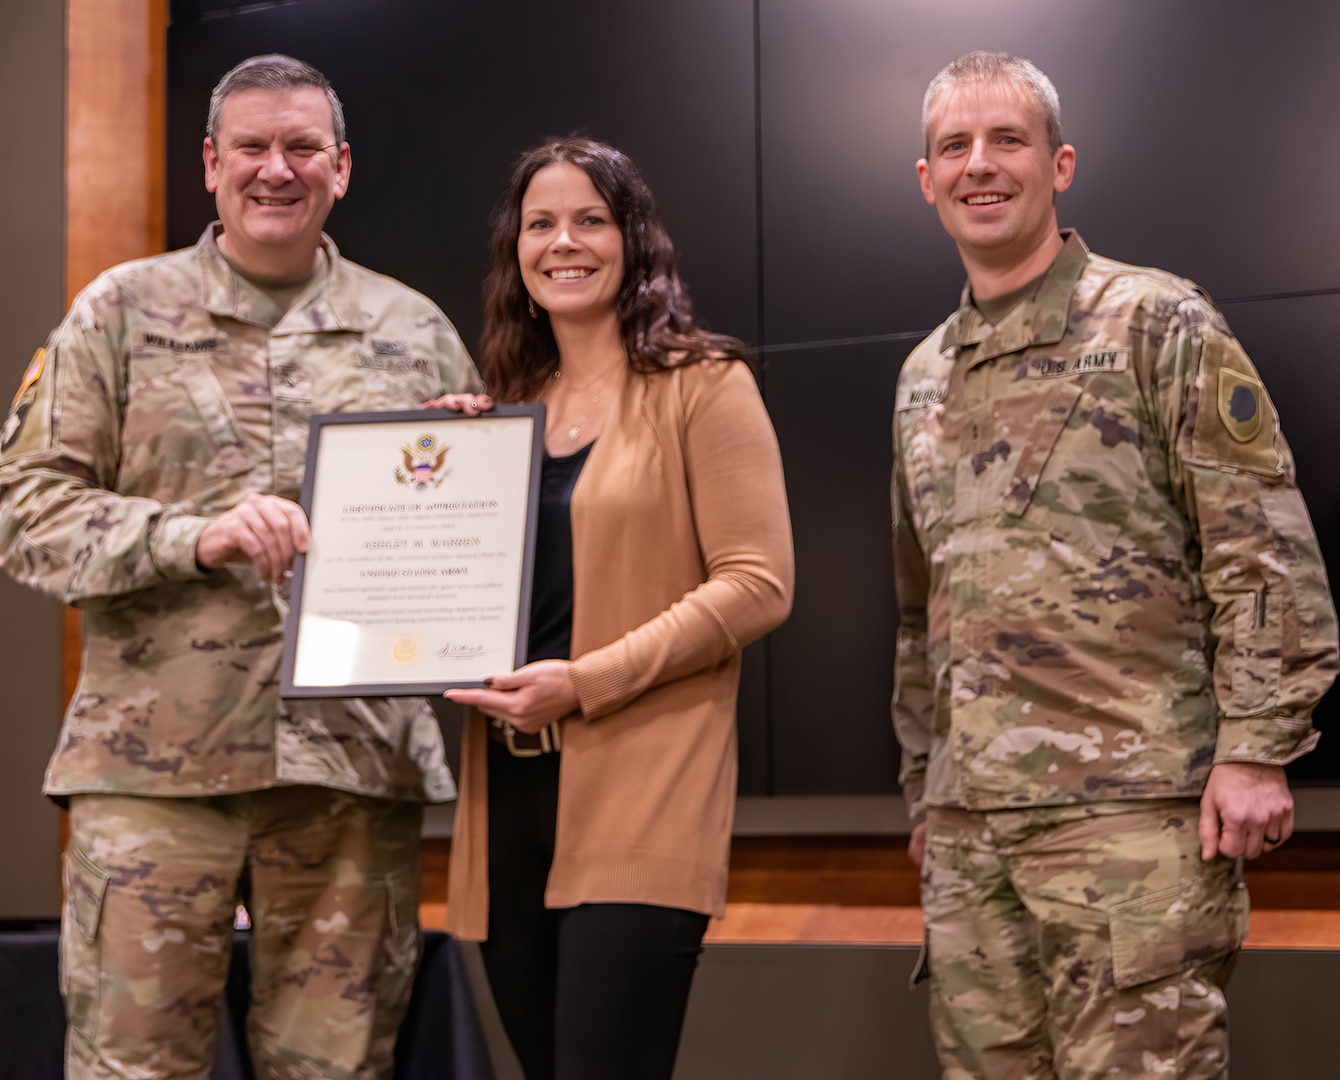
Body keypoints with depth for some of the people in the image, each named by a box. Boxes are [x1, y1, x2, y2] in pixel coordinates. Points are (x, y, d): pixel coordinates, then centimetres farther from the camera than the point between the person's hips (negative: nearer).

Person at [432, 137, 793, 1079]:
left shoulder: (702, 385, -1)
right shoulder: (507, 405, 17)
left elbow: (757, 585, -10)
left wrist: (587, 680, -17)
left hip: (641, 798, -6)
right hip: (510, 790, 6)